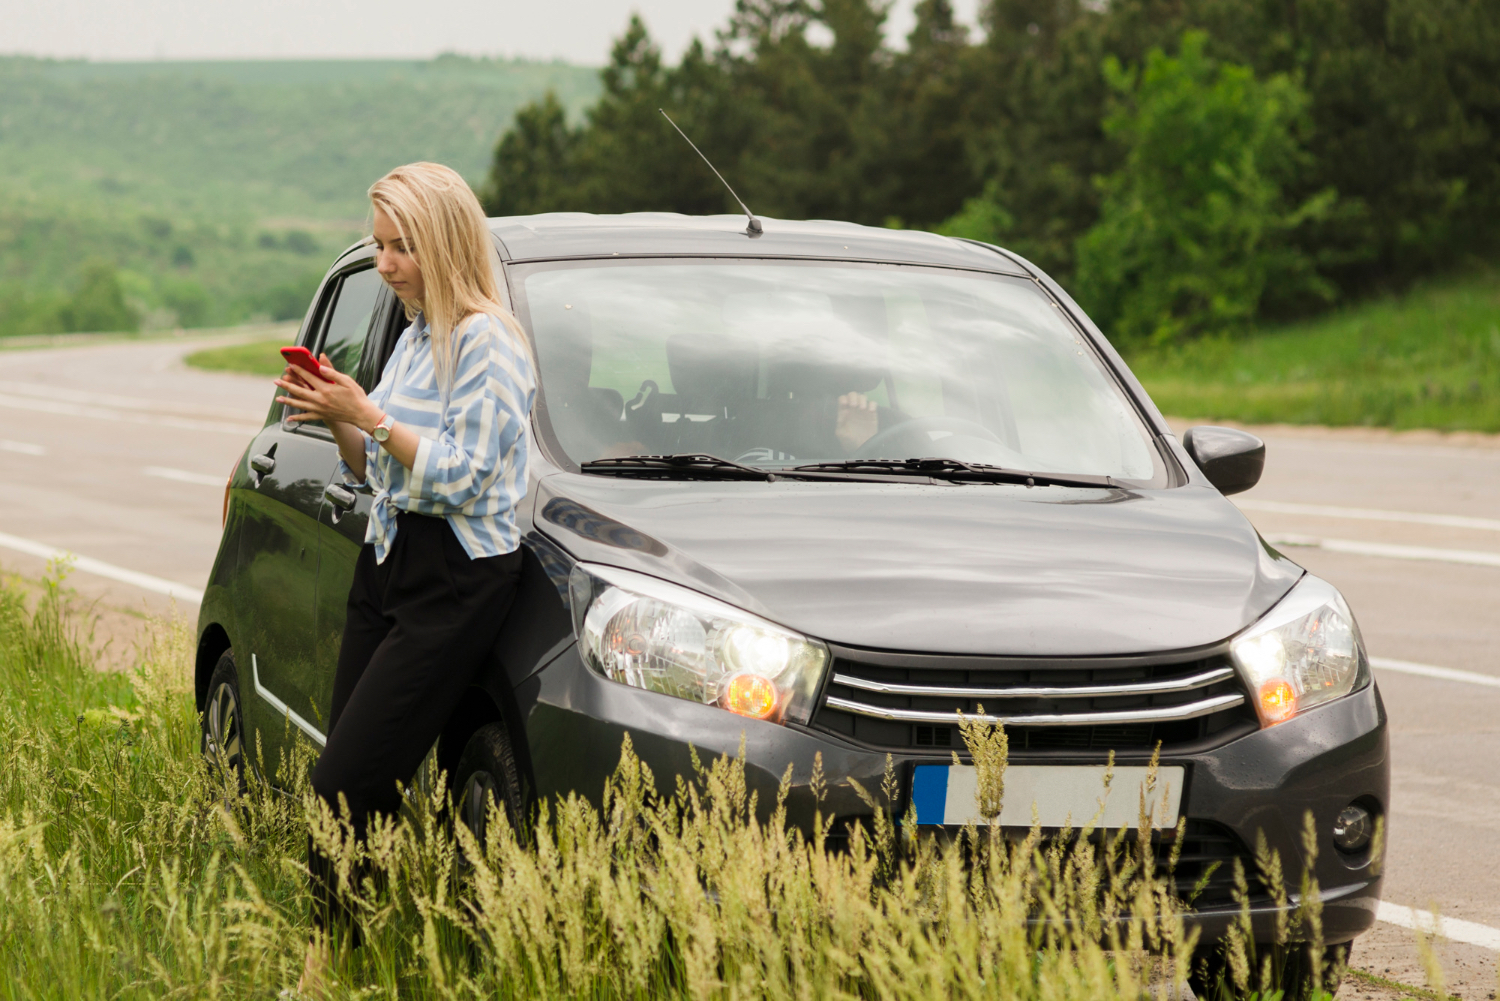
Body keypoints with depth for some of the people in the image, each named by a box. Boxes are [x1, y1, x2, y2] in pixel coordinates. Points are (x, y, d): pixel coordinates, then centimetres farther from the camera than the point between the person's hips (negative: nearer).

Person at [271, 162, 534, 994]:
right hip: (386, 565, 8)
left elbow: (460, 475, -17)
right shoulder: (415, 337, 16)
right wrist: (336, 416, 3)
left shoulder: (487, 343, -10)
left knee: (347, 783, -11)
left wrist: (367, 415, -17)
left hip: (455, 581, -8)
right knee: (358, 786, 3)